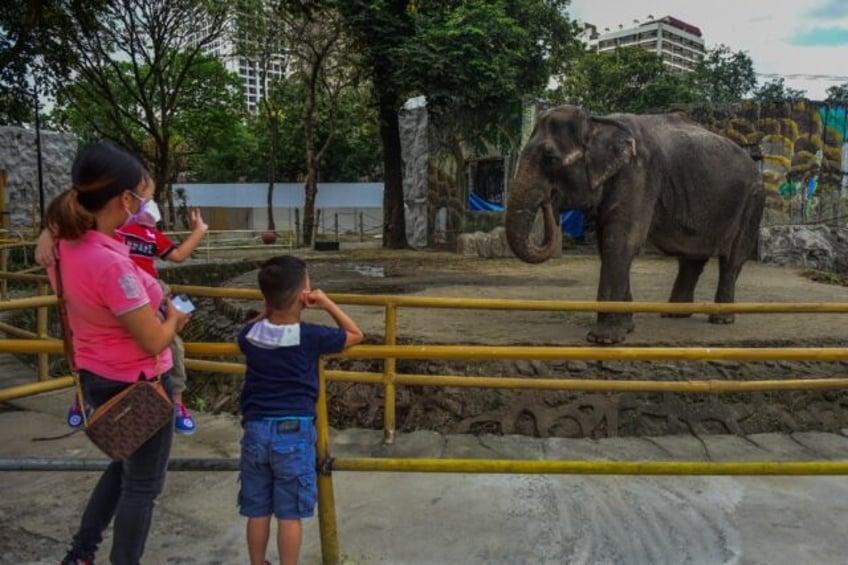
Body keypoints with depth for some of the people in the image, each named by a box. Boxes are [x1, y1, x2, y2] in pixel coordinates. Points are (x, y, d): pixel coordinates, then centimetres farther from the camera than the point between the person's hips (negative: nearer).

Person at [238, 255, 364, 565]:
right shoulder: (310, 336, -13)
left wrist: (269, 309, 11)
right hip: (293, 431, -4)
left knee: (257, 511, 16)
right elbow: (355, 335, 2)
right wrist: (327, 303, 1)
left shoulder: (250, 335, -2)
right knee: (290, 514, 7)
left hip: (255, 429, 4)